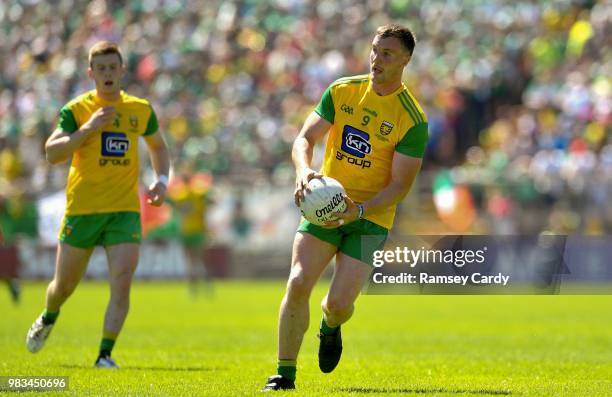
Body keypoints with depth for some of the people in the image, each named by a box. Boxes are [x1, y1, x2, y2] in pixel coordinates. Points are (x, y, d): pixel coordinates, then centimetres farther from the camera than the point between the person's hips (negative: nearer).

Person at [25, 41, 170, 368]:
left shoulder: (141, 110, 7)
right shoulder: (76, 109, -4)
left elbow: (158, 147, 24)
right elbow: (52, 153, -14)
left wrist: (161, 180, 7)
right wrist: (89, 127, -23)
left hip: (125, 211, 1)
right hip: (82, 209, -1)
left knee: (122, 283, -15)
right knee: (65, 285, 11)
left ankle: (105, 355, -10)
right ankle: (48, 320, 44)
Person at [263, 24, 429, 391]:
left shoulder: (412, 119, -11)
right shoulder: (342, 92, 1)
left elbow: (400, 185, -11)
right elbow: (305, 138, 1)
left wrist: (360, 209, -27)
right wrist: (304, 171, -22)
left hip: (371, 217, -2)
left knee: (339, 303, -10)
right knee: (298, 284, -15)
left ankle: (330, 327, 29)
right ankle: (285, 374, -5)